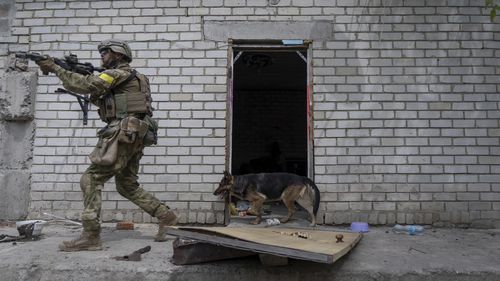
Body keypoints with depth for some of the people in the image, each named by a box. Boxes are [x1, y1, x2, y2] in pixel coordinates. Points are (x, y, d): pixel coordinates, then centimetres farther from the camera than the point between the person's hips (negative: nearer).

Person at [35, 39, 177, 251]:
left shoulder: (119, 73, -3)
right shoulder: (128, 78, 26)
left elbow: (86, 85, -14)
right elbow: (101, 102, 27)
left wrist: (54, 68, -7)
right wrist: (94, 94, 10)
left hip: (123, 135, -10)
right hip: (132, 137, 10)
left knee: (91, 180, -8)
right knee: (127, 186, 16)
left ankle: (91, 237, -7)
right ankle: (165, 216, 17)